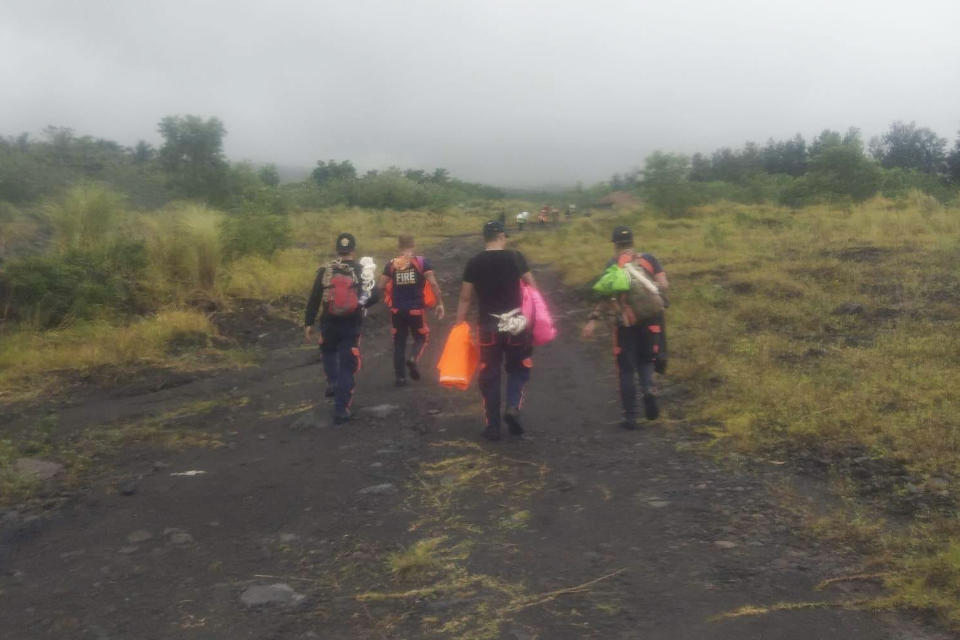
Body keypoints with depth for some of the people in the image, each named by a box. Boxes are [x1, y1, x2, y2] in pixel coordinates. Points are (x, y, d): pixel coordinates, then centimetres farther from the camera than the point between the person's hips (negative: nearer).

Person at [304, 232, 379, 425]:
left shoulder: (325, 270, -3)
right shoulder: (363, 271, -4)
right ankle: (341, 409, 2)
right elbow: (373, 297, -5)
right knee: (347, 368, 4)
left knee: (329, 352, 33)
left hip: (329, 324, 1)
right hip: (352, 325, -1)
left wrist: (308, 324, 2)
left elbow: (314, 299, -3)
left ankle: (332, 383, 22)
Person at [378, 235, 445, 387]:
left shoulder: (391, 264, 2)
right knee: (421, 338, 15)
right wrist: (440, 304, -7)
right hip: (417, 309, -2)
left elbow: (382, 286, -2)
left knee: (399, 342, 12)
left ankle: (400, 377, 11)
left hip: (397, 310, 2)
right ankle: (413, 359, -14)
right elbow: (433, 283, -13)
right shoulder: (422, 262, -4)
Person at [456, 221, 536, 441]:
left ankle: (492, 426, 11)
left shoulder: (474, 263, 1)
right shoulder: (516, 257, -2)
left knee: (489, 376, 9)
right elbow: (533, 289, -2)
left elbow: (465, 298, 3)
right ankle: (513, 407, -3)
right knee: (519, 369, 18)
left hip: (488, 326, 1)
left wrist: (459, 326, 11)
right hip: (515, 323, -1)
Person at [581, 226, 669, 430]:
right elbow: (664, 285, -5)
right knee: (645, 361, 21)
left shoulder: (613, 264, -2)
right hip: (650, 320, 2)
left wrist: (593, 319, -13)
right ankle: (649, 390, -9)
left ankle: (630, 417, 7)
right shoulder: (650, 259, 6)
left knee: (627, 370, 7)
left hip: (626, 323, -2)